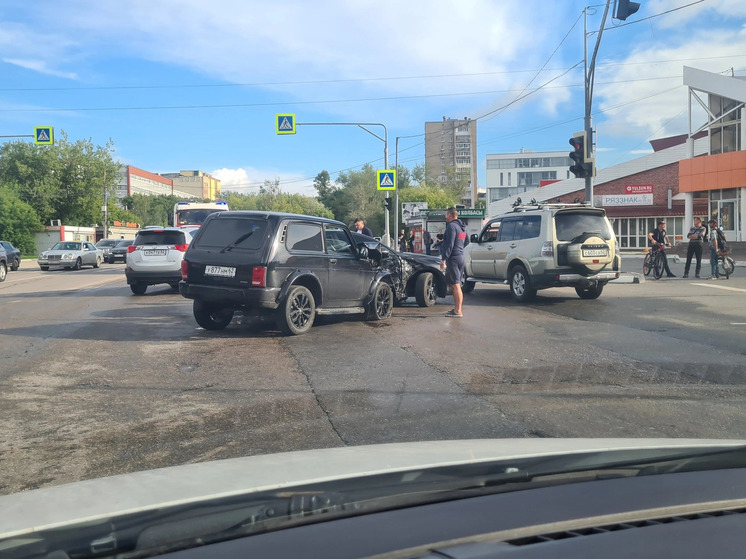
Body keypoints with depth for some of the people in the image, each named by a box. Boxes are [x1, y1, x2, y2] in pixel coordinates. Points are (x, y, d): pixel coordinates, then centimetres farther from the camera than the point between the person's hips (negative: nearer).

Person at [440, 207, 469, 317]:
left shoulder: (451, 226, -14)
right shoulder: (462, 227, 16)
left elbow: (449, 244, -20)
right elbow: (467, 241, 27)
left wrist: (443, 259, -19)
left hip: (453, 258, -10)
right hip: (461, 257, 10)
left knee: (456, 285, -8)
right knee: (457, 285, 17)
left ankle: (458, 311, -7)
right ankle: (457, 308, 23)